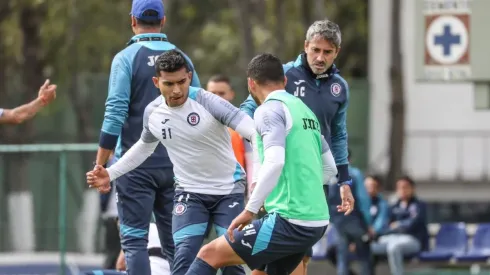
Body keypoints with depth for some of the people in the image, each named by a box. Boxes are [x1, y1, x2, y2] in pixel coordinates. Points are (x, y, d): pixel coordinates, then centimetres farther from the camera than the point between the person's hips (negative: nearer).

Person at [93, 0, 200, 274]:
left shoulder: (126, 58, -6)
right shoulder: (182, 58, 6)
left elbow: (115, 114, -13)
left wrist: (100, 166, -9)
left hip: (136, 166, -4)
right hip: (174, 166, 4)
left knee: (134, 240, -2)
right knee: (175, 243, 10)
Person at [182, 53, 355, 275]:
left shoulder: (270, 109, -7)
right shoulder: (304, 110, 18)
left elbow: (275, 162, -22)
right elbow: (329, 168, 25)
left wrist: (250, 210, -21)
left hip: (290, 222, -8)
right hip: (317, 221, 8)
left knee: (209, 255, -5)